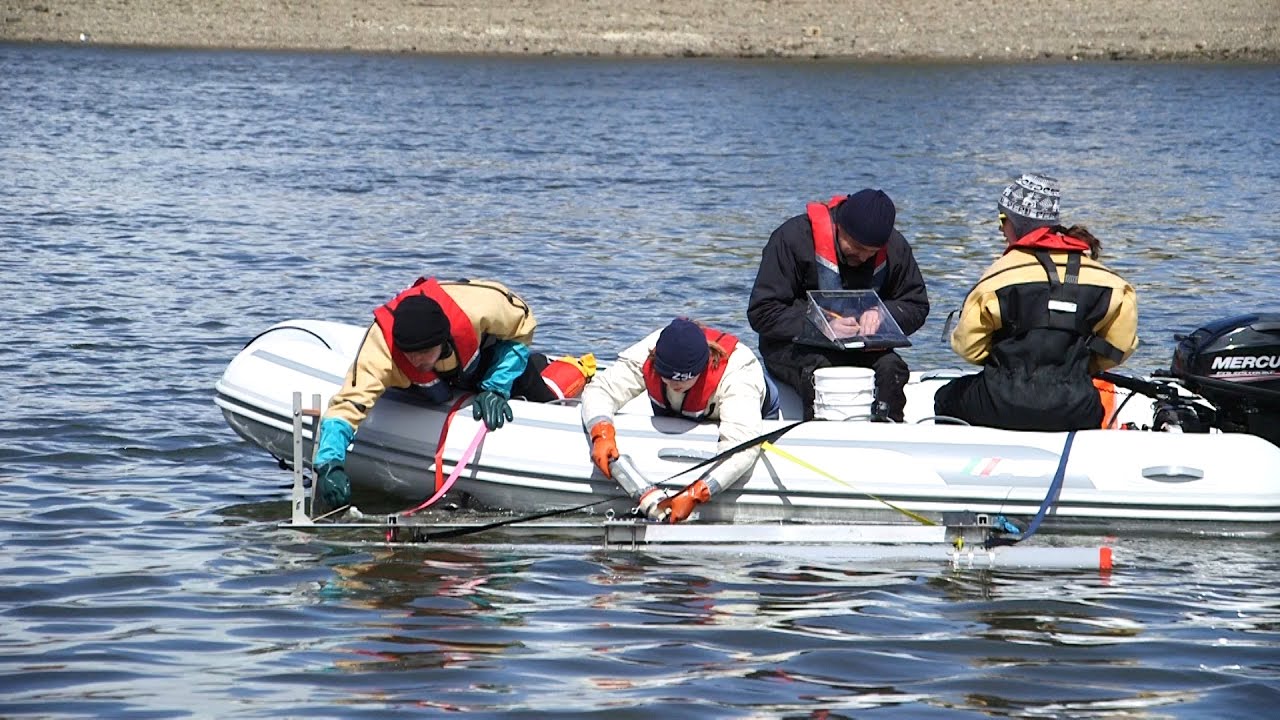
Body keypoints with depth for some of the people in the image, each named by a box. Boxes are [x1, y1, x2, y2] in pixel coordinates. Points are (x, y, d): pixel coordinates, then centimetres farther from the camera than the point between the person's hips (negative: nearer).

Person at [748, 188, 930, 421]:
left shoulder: (894, 248, -2)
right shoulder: (794, 238, -14)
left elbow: (917, 306, 8)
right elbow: (762, 312, -15)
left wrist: (882, 314, -16)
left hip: (861, 348, 4)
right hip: (794, 345, -3)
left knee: (891, 367, -26)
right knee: (818, 370, -36)